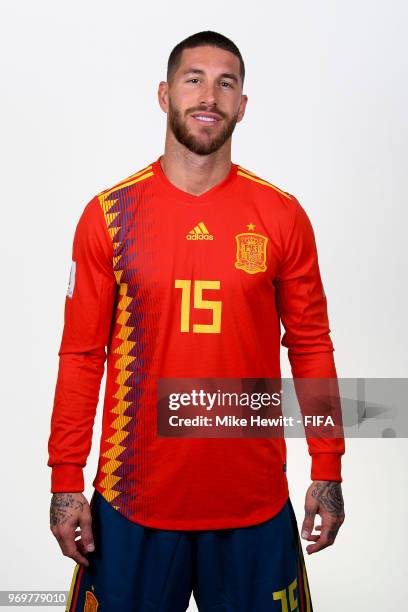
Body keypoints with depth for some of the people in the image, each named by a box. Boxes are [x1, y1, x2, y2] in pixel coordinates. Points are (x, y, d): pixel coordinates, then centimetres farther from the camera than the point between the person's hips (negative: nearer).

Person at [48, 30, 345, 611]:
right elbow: (81, 355, -1)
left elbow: (311, 345, 3)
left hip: (255, 501, 1)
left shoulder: (282, 216, -2)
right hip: (133, 500, 0)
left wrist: (328, 472, 2)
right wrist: (66, 481, -2)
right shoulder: (109, 215, -3)